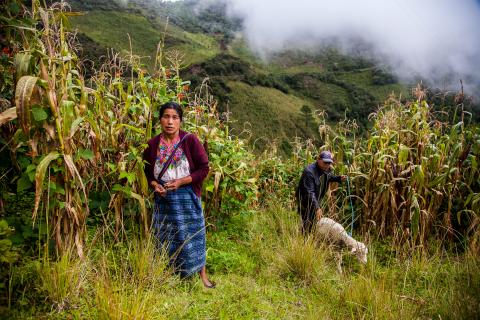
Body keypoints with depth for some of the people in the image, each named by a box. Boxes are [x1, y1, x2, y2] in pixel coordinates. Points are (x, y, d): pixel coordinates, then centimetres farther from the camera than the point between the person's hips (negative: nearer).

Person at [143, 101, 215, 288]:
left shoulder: (190, 140, -10)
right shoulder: (153, 144, -1)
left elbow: (204, 168, -9)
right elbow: (147, 173, 10)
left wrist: (181, 182, -18)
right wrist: (155, 185, -10)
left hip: (187, 198, -3)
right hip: (163, 199, 3)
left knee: (193, 234, 5)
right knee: (165, 238, 12)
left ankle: (202, 275, 22)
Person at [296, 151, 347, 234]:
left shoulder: (326, 169, -4)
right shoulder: (309, 172, -32)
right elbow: (309, 193, -36)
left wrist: (339, 178, 7)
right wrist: (317, 208, -42)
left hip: (315, 200, 9)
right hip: (304, 201, -9)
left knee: (318, 221, 18)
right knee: (309, 224, -9)